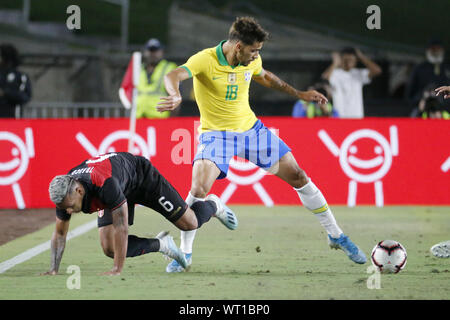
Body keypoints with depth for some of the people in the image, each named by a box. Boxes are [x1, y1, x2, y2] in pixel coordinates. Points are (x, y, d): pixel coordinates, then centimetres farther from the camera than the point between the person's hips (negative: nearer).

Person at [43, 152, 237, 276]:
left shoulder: (105, 185, -47)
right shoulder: (64, 194, -27)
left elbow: (121, 226, -43)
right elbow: (59, 233, -12)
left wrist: (117, 269, -40)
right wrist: (53, 270, -20)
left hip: (142, 177, -6)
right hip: (121, 191, 6)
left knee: (189, 223, 1)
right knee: (109, 249, -7)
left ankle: (213, 206, 37)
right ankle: (161, 244, 15)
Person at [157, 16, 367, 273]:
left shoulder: (251, 60, -4)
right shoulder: (205, 60, -22)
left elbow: (264, 77, 20)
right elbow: (173, 76, -40)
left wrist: (299, 94, 20)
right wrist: (176, 96, -62)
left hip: (251, 127, 5)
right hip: (216, 134, -5)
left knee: (299, 177, 4)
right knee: (198, 189, -26)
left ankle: (336, 235, 20)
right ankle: (185, 254, -6)